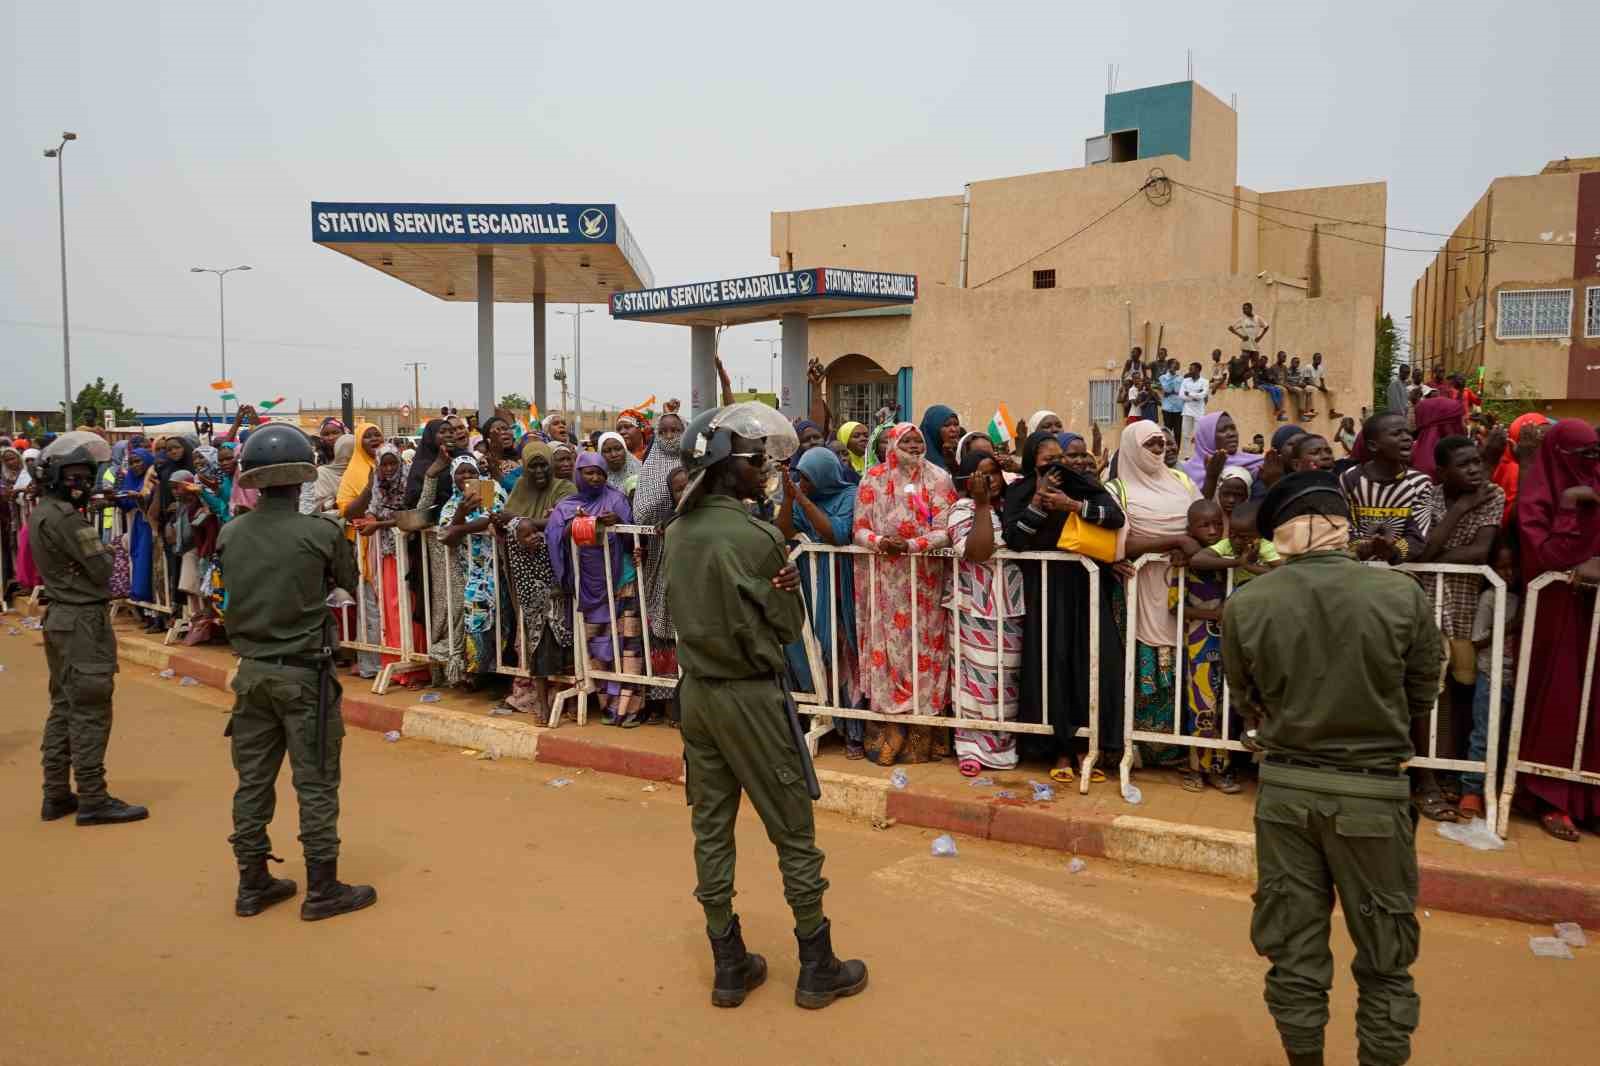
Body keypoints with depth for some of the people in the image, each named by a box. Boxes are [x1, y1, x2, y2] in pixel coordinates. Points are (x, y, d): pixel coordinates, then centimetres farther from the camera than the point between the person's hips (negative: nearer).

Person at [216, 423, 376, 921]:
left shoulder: (229, 535, -2)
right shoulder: (321, 533, -15)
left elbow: (233, 591, 12)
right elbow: (350, 582, 2)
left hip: (252, 670, 5)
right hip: (304, 673, -5)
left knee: (253, 779, 14)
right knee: (316, 783, 4)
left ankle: (253, 884, 25)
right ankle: (322, 889, 12)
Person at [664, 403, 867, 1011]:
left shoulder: (678, 532, 2)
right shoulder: (753, 537, -19)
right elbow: (790, 626, -10)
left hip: (697, 690, 7)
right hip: (750, 696, -7)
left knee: (712, 829, 12)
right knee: (793, 834, 7)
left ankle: (729, 967, 24)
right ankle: (818, 969, 20)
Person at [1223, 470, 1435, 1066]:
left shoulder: (1244, 605, -10)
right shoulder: (1403, 595, -13)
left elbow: (1248, 701, 3)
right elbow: (1422, 697, 0)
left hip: (1284, 788, 2)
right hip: (1372, 792, -1)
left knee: (1293, 950, 15)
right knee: (1384, 958, 16)